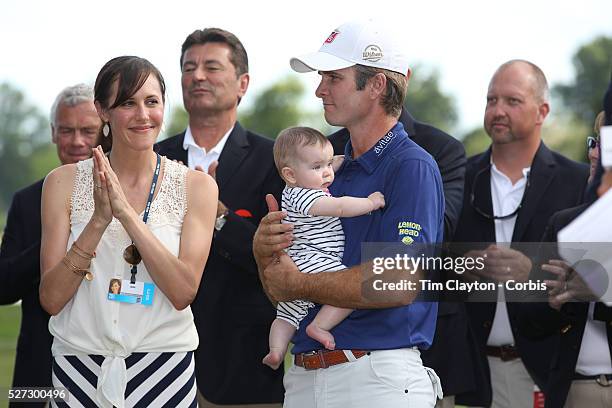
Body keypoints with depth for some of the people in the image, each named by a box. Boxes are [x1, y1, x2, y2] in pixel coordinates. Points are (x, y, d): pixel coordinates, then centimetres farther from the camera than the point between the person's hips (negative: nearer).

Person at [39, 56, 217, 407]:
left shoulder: (196, 186, -1)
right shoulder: (64, 183, -1)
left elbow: (183, 293, -12)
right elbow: (51, 299, -7)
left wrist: (126, 213, -19)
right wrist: (99, 220, -19)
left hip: (163, 368, 0)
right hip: (80, 366, 0)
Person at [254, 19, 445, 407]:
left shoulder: (413, 168, -9)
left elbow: (400, 284, -21)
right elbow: (281, 293, 17)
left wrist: (300, 285, -9)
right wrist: (264, 252, -6)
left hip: (378, 376, -7)